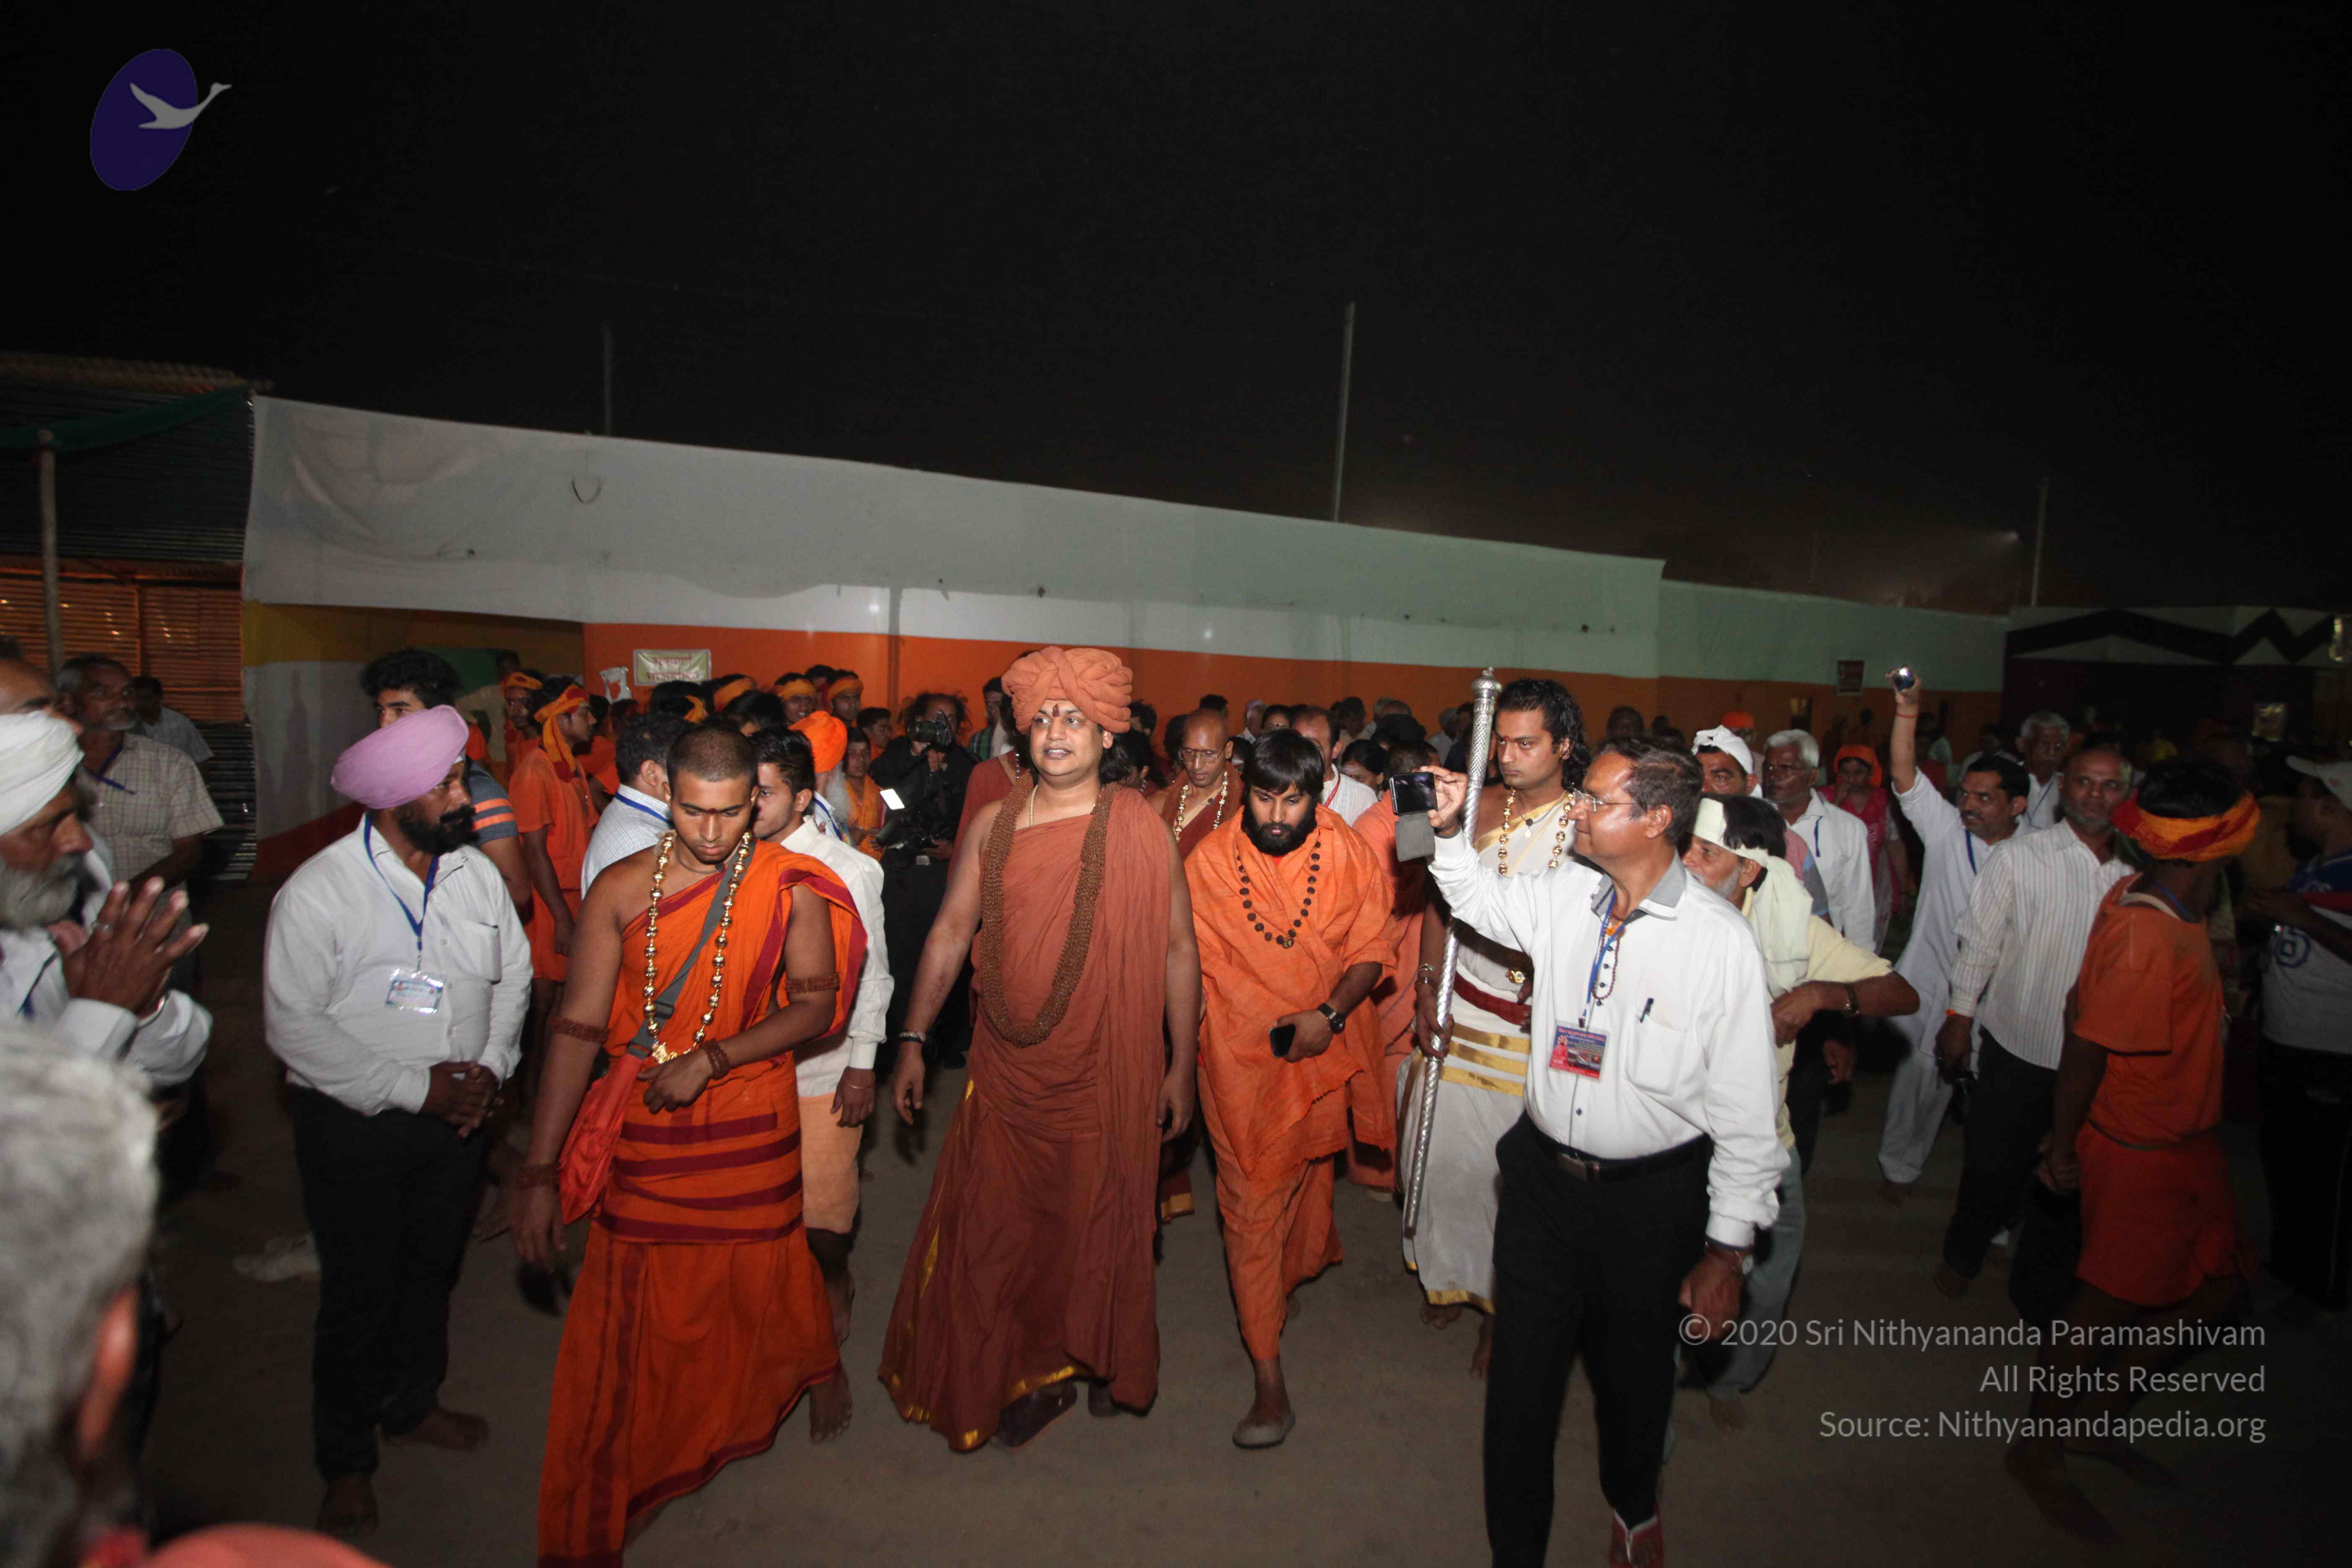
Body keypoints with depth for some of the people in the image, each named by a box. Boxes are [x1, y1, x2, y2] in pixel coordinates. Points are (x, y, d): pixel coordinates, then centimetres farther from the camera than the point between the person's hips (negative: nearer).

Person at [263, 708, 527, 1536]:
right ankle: (346, 1460, 32)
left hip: (456, 1117, 4)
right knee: (360, 1291, 9)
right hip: (355, 1125, -4)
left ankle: (413, 1405, 45)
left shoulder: (477, 873, -4)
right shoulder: (318, 891, -19)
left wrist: (490, 1067, -9)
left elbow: (513, 974, 4)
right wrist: (414, 1088, -19)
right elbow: (292, 1023, -18)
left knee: (431, 1271, 21)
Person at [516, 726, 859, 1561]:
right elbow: (578, 1027, -6)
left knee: (763, 1287, 15)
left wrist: (710, 1060, -17)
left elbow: (817, 1006, -7)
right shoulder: (621, 890, -7)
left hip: (751, 1126, -1)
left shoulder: (789, 887, -9)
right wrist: (540, 1173, -7)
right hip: (644, 1133, 1)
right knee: (631, 1321, 10)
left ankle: (818, 1372, 50)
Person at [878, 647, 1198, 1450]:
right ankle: (1029, 1375, 34)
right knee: (1001, 1226, 10)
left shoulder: (1138, 827, -6)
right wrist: (913, 1039, 5)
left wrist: (1182, 1064, -2)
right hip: (1007, 1073, 3)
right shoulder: (993, 825, 3)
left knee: (1097, 1226, 11)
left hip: (1107, 1073, -2)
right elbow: (950, 932, 8)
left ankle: (1103, 1361, 39)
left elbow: (1178, 947, -3)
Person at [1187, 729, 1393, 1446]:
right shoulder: (1209, 862, -11)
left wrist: (1330, 1015, -20)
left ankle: (1296, 1271, 54)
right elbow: (1191, 965, -2)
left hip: (1320, 1056, 2)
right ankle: (1269, 1380, 9)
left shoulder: (1349, 857, -10)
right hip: (1239, 1058, -2)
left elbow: (1369, 953, -4)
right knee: (1251, 1206, -1)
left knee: (1308, 1178, 22)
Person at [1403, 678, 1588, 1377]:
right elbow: (1443, 900, 7)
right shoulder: (1479, 807, 2)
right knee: (1446, 1147, 11)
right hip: (1461, 1010, 4)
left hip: (1539, 1025, -3)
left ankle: (1501, 1306, 27)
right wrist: (1427, 987, 2)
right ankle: (1449, 1273, 35)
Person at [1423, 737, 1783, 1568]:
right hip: (1543, 1178, 3)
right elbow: (1483, 902, 17)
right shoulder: (1564, 894, -5)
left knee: (1635, 1373, 22)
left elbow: (1745, 1113, -13)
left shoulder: (1721, 939, -17)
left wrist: (1727, 1251, -9)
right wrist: (1449, 831, -1)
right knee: (1522, 1375, 12)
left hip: (1654, 1198, -2)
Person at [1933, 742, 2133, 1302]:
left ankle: (2036, 1277, 38)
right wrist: (1960, 1017, -3)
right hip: (2018, 1047, -2)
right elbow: (1980, 943, -3)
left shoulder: (2138, 873, 0)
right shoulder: (2017, 858, -7)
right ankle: (1963, 1255, 35)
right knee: (1993, 1165, 9)